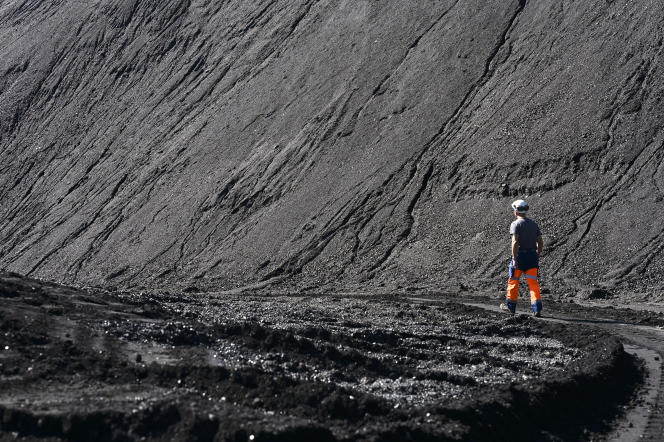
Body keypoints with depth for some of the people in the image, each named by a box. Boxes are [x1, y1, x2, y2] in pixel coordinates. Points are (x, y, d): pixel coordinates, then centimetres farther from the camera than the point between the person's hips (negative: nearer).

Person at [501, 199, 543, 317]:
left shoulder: (515, 224, -8)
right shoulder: (534, 224, 10)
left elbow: (515, 242, -18)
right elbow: (540, 242, 10)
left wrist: (514, 259, -20)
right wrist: (537, 255, 21)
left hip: (520, 255, -4)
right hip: (532, 256, 4)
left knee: (513, 281, 13)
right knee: (533, 283, 0)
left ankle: (511, 306, 24)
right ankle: (537, 309, -12)